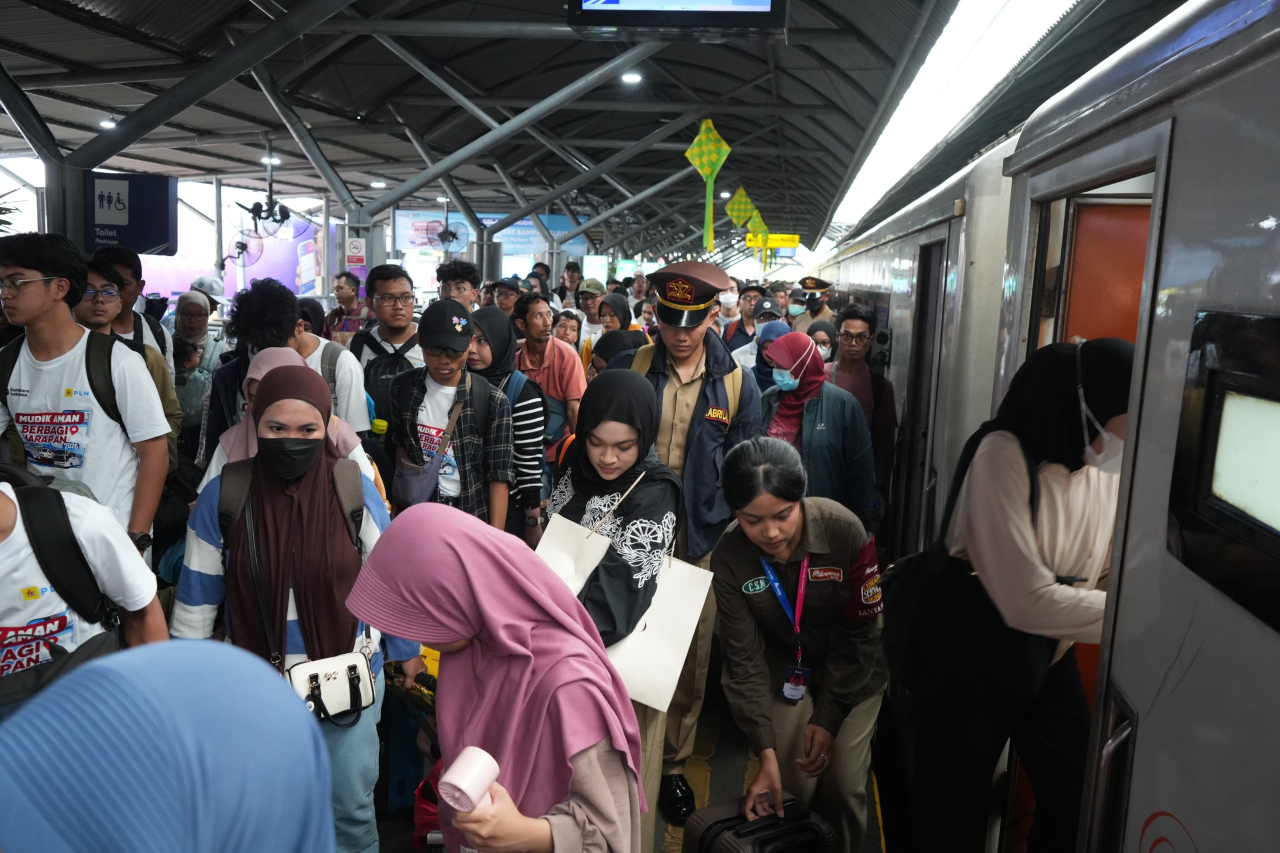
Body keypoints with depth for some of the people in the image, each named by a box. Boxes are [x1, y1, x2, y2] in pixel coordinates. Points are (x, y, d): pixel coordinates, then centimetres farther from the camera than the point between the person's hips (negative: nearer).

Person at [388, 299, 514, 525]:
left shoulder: (492, 401, -13)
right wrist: (396, 501, 13)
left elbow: (499, 474, -12)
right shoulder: (403, 387, -2)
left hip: (470, 517, -3)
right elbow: (400, 445, 12)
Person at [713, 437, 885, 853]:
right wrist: (766, 752, -19)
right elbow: (745, 658, -17)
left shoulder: (844, 530, -27)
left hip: (852, 672, -1)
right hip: (786, 672, 1)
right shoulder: (729, 555, -22)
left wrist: (828, 717, -15)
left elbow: (857, 634, -16)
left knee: (842, 785, -8)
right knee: (792, 786, -5)